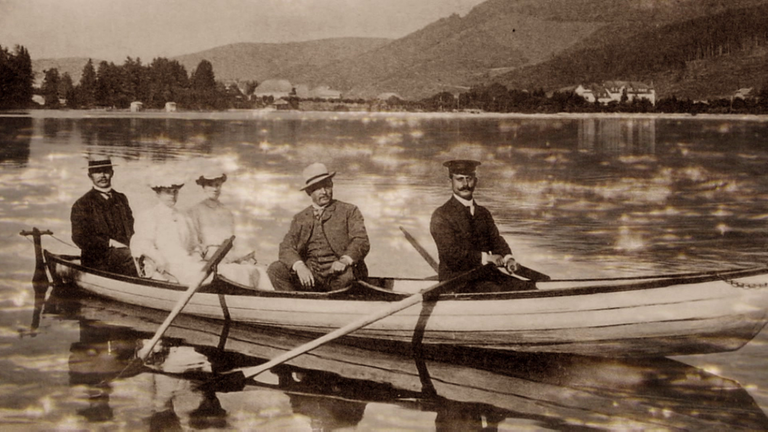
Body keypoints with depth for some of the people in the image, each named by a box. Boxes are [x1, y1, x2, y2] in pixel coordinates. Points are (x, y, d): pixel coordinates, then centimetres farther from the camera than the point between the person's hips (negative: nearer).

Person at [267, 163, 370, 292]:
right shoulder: (300, 218, 16)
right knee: (275, 269, -21)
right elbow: (286, 247, 4)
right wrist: (299, 266, -20)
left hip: (337, 273, -3)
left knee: (346, 274, -38)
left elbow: (362, 242, -2)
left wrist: (345, 261, -25)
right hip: (309, 275, 3)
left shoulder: (349, 211, 10)